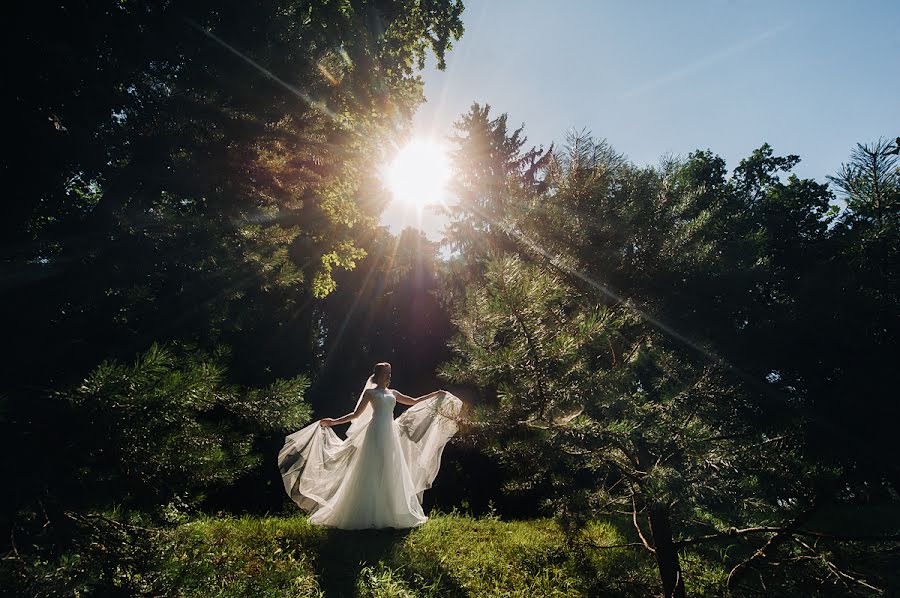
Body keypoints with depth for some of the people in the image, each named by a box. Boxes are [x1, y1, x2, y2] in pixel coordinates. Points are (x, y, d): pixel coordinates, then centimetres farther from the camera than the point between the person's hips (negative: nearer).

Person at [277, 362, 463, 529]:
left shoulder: (392, 393, 17)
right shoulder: (370, 392, 3)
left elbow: (414, 402, 22)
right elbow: (356, 414, 2)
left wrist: (435, 394, 21)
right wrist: (334, 421, -7)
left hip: (391, 435, 6)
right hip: (376, 433, -6)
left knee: (392, 475, 6)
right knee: (373, 473, -7)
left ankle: (390, 514, 14)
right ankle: (370, 516, -1)